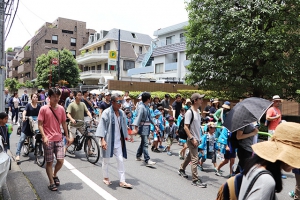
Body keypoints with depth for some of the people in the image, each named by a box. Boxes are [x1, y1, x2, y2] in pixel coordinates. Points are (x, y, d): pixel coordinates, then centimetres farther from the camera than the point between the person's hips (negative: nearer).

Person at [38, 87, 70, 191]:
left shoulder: (61, 109, 5)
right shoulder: (43, 109, -6)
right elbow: (40, 124, -6)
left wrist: (67, 136, 12)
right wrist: (44, 136, -18)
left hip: (59, 139, 3)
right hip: (48, 140, -3)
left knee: (60, 161, 1)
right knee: (49, 162, 6)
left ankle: (54, 175, 30)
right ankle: (52, 183, 20)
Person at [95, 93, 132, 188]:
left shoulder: (121, 113, 3)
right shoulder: (106, 112, -13)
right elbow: (102, 126, -14)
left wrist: (124, 138, 13)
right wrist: (102, 140, -21)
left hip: (118, 141, 4)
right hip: (108, 141, -4)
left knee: (120, 160, 3)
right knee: (106, 160, 12)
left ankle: (122, 181, 10)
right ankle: (105, 178, 32)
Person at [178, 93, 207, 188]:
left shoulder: (197, 112, 10)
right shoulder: (189, 112, -16)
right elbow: (185, 127, -18)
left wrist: (198, 138, 16)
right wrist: (192, 139, -21)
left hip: (197, 139, 9)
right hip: (192, 139, -9)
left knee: (190, 156, 21)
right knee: (194, 159, -6)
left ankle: (181, 169, 40)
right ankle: (195, 180, 2)